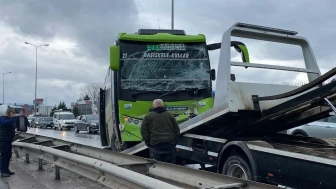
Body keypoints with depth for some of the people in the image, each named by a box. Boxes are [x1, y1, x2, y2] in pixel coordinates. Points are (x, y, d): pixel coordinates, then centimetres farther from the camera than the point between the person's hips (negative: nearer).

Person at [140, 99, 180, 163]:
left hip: (155, 146, -2)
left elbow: (143, 131, 1)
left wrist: (148, 143, 6)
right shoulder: (170, 115, 12)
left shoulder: (148, 117, 5)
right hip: (170, 145, 2)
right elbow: (177, 130, 11)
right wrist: (174, 142, 15)